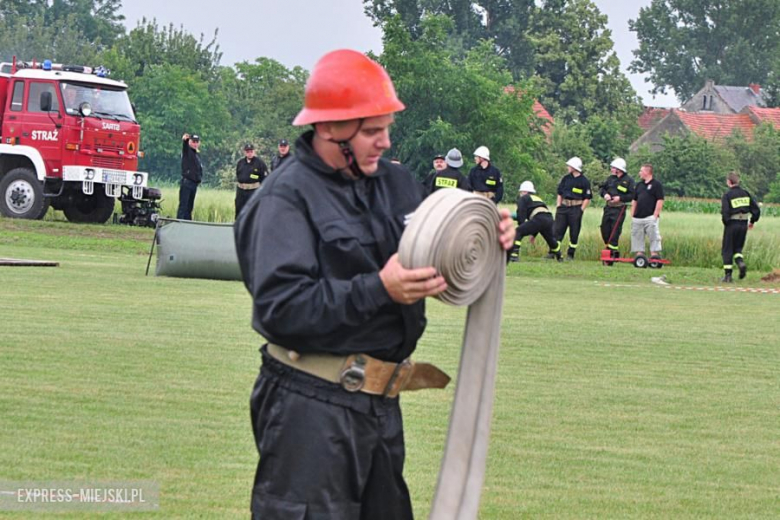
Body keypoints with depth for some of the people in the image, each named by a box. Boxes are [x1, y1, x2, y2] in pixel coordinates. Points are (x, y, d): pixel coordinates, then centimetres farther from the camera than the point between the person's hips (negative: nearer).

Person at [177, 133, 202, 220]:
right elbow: (185, 145, -26)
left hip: (194, 183, 8)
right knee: (183, 205, -12)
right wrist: (184, 139, -48)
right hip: (186, 182, -8)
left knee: (190, 206, 10)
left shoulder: (197, 154, 18)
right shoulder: (187, 151, -3)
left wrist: (199, 179, 11)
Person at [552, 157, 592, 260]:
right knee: (558, 230, -1)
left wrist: (581, 210, -8)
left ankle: (570, 254, 9)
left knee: (574, 232, 1)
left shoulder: (584, 181, -4)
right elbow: (560, 193, 15)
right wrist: (558, 206, 7)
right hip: (564, 207, 4)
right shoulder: (566, 178, 9)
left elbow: (587, 198, -2)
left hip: (576, 209, -4)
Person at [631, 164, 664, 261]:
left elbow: (660, 201, -8)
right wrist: (632, 215, 12)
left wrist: (655, 215, -13)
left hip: (650, 217, -7)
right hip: (638, 217, 7)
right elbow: (634, 201, 20)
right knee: (637, 236, 6)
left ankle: (655, 252, -8)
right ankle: (639, 253, 9)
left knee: (653, 235, -9)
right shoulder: (639, 185, 18)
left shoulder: (656, 185, -3)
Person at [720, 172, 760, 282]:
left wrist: (725, 222, -2)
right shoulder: (746, 193, 4)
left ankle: (728, 275, 4)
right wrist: (752, 221, 17)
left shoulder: (727, 195, -11)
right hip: (743, 225, 4)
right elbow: (756, 209, 4)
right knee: (738, 248, 19)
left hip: (731, 224, -4)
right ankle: (741, 262, -10)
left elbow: (725, 212, -20)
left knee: (727, 250, 6)